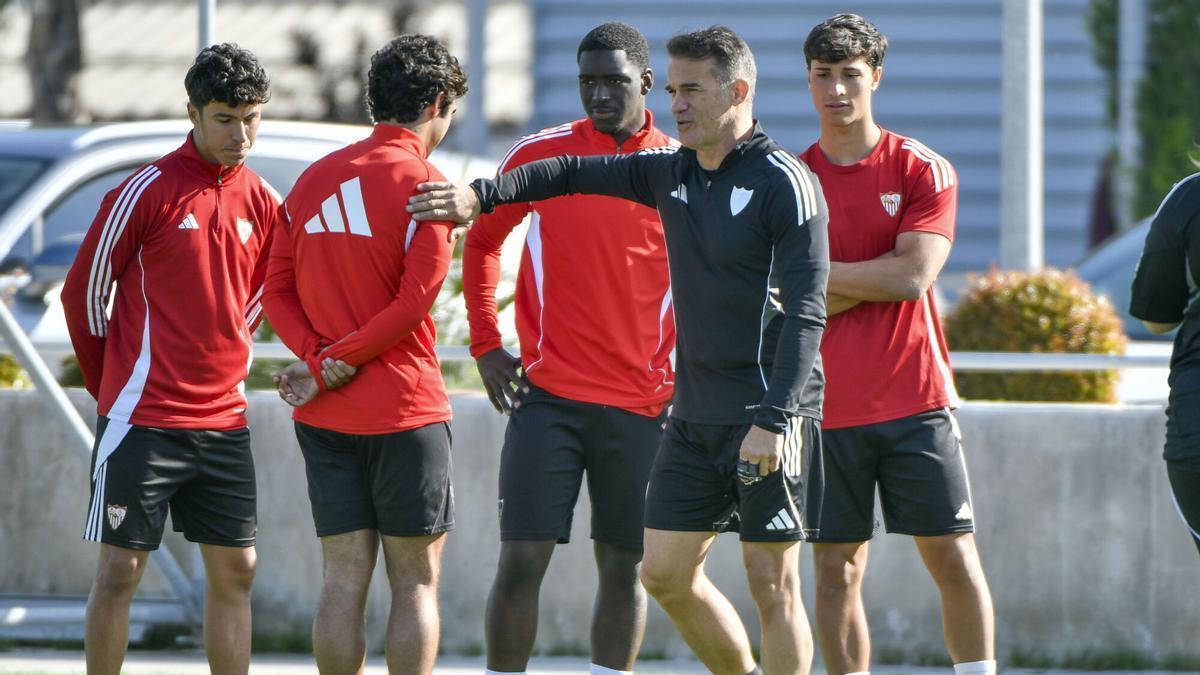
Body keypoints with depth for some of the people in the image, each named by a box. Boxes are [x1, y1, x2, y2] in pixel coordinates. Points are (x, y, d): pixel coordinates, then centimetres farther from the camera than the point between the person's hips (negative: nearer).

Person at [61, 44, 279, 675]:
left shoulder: (262, 202, 7)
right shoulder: (146, 191, -8)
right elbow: (83, 292, -1)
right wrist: (113, 389, 8)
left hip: (225, 421, 5)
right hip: (143, 422, -5)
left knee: (234, 571, 5)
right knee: (120, 568, -3)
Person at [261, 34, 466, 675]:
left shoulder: (316, 177, 9)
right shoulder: (422, 183, -9)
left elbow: (277, 288, 6)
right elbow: (415, 299, -16)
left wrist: (319, 357, -5)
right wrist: (332, 365, -9)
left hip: (325, 416, 5)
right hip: (404, 407, -5)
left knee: (344, 579, 6)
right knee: (415, 582, 2)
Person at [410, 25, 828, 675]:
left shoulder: (785, 183, -12)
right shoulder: (672, 172, 10)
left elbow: (805, 310, -18)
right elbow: (578, 174, 21)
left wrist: (773, 419, -26)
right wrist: (483, 195, 6)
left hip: (767, 417, -8)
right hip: (694, 414, 8)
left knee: (772, 583, -5)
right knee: (665, 572, 8)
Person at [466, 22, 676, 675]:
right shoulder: (539, 154, 1)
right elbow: (482, 242, 15)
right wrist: (486, 345, 7)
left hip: (645, 402, 1)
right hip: (548, 395, -1)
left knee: (624, 568, 5)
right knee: (521, 561, -7)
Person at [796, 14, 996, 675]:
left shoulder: (923, 170, 2)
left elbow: (912, 276, -11)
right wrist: (865, 284, -9)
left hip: (915, 402, -1)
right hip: (826, 407, 1)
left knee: (953, 558, -2)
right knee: (837, 571, 0)